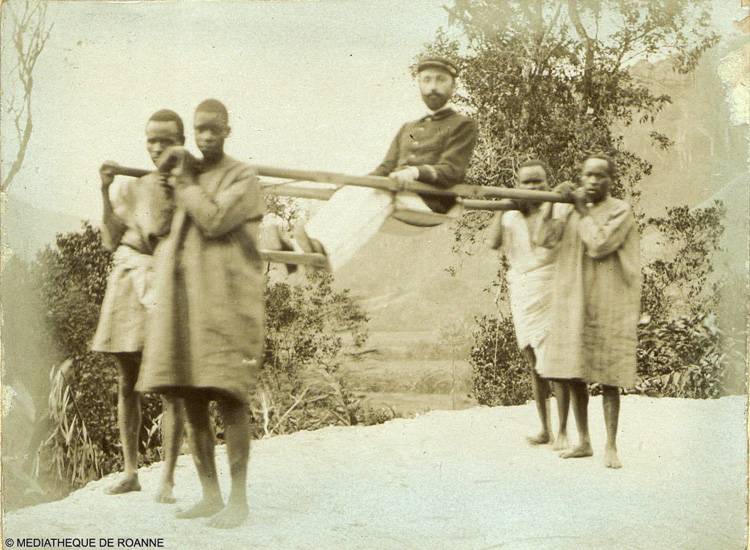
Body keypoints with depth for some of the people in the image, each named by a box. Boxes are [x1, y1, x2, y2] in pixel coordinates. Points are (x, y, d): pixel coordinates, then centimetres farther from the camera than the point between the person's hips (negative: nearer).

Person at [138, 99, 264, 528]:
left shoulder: (244, 178, 1)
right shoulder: (186, 179, 19)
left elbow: (213, 220, -14)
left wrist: (184, 180, -4)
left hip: (228, 298, -6)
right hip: (183, 299, 6)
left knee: (229, 398, -8)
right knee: (192, 401, 5)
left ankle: (239, 500, -3)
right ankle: (210, 495, 13)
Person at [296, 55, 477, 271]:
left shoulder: (463, 126, 11)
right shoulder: (408, 129, 31)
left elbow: (451, 172, -4)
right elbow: (385, 168, 21)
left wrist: (417, 172, -24)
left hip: (432, 200, -6)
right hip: (396, 193, 6)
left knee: (379, 195, -35)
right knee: (350, 191, -25)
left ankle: (328, 249, -56)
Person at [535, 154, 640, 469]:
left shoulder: (620, 212, -4)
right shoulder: (574, 212, 14)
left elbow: (598, 245, -17)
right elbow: (545, 239, 4)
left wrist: (583, 211, -9)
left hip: (608, 305, -6)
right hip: (572, 302, 6)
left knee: (608, 377, -3)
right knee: (574, 375, 7)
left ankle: (611, 447, 4)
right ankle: (583, 442, 19)